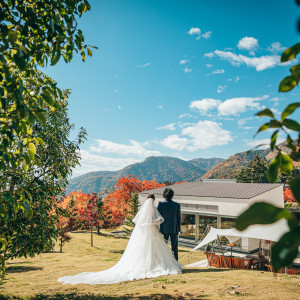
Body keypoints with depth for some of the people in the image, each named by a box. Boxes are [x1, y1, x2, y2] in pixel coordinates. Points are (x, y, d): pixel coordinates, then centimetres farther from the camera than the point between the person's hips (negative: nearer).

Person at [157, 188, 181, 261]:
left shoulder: (161, 204, -10)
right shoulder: (177, 205, -5)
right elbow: (179, 218, 0)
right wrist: (178, 229, 10)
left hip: (164, 229, -1)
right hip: (174, 229, 1)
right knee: (174, 248, 11)